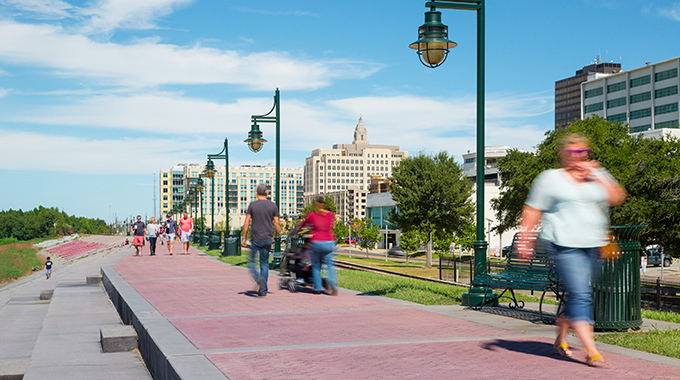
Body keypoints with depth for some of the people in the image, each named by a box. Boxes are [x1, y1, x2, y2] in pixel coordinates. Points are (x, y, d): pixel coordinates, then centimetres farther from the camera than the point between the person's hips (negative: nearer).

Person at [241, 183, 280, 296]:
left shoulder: (252, 205, -2)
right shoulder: (273, 206, 4)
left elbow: (246, 222, -5)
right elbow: (276, 224, 2)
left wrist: (244, 238, 1)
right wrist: (278, 237, 11)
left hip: (255, 239, -2)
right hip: (267, 239, 2)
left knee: (251, 261, 11)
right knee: (264, 264, 10)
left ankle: (258, 279, -15)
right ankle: (263, 290, 7)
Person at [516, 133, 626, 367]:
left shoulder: (598, 175, 16)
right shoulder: (551, 178, 4)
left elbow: (617, 198, 3)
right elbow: (532, 211, 4)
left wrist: (596, 177, -6)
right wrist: (524, 241, -2)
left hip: (592, 244, 5)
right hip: (565, 244, -5)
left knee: (575, 295, 12)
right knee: (581, 295, -14)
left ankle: (560, 339, 30)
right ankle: (591, 352, -15)